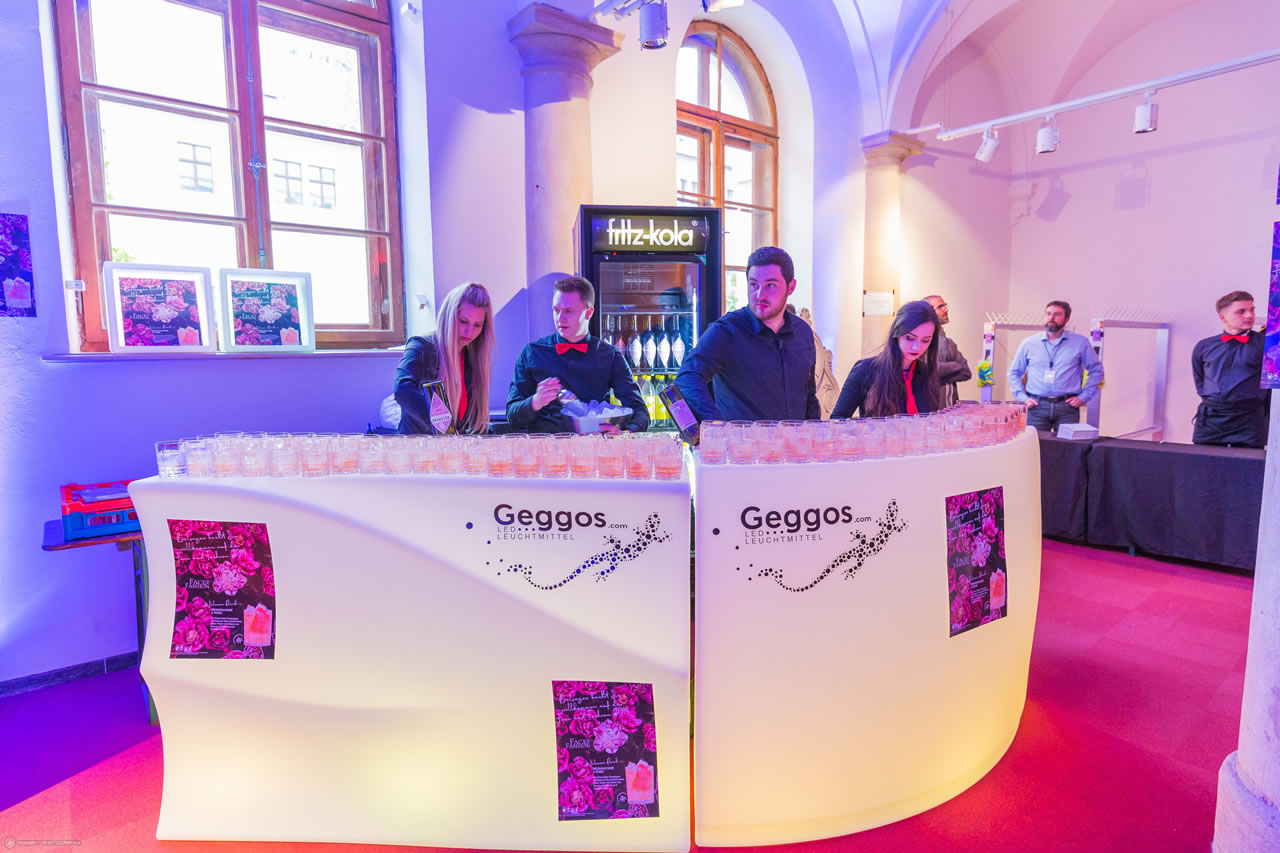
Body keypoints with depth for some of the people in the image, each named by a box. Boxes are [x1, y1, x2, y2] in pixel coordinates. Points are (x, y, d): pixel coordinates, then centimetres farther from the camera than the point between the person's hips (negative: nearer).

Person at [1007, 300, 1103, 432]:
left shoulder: (1080, 343, 6)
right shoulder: (1029, 343, 8)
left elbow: (1096, 370, 11)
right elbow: (1014, 373, 14)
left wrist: (1083, 397, 3)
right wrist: (1022, 397, 3)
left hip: (1067, 407, 0)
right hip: (1037, 406, 1)